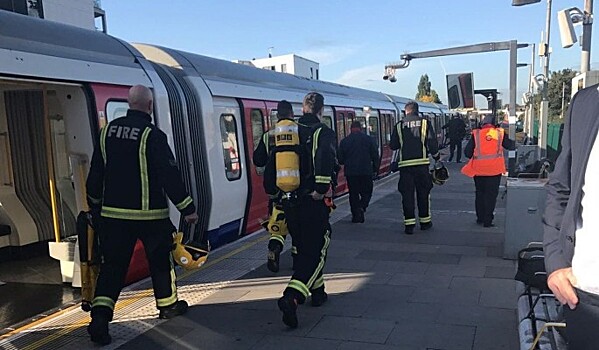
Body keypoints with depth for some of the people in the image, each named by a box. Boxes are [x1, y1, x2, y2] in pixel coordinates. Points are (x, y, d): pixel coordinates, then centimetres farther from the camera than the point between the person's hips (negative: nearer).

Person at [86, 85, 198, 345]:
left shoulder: (108, 131, 4)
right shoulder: (153, 135, -14)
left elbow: (96, 173, 10)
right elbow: (170, 175, -16)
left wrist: (95, 205, 23)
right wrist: (188, 209, -8)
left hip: (113, 213, 5)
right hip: (149, 214, -4)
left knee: (112, 265, 9)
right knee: (160, 260, 14)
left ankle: (100, 316, -2)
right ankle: (168, 304, 29)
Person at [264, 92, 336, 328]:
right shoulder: (323, 132, -7)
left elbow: (271, 165, 9)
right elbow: (325, 159, -28)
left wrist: (272, 191, 17)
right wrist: (321, 189, -22)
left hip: (289, 202, 6)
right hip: (312, 202, -6)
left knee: (304, 249, 20)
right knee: (316, 250, 1)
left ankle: (317, 291, 35)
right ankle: (291, 297, -15)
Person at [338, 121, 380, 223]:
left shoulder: (344, 141, 2)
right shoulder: (369, 139, 1)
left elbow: (340, 159, 5)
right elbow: (375, 156, 1)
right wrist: (375, 169, 10)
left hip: (350, 172, 1)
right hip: (366, 171, -1)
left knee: (353, 194, 9)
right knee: (366, 192, 11)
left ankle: (356, 215, 6)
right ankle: (361, 207, -14)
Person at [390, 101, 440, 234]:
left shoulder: (399, 126, 3)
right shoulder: (425, 123, 2)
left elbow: (393, 145, 6)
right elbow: (432, 143, -1)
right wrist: (436, 156, 15)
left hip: (405, 164, 0)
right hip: (421, 163, 0)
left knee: (407, 194, 3)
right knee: (423, 193, 12)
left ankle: (409, 223, 0)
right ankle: (425, 221, 20)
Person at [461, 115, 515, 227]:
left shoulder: (476, 134, -2)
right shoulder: (499, 133, -2)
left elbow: (467, 152, -4)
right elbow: (511, 146, 5)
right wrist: (513, 142, 27)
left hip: (479, 169, 1)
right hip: (494, 169, -1)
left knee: (480, 193, 16)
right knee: (491, 194, 5)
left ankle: (480, 218, 24)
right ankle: (487, 220, 4)